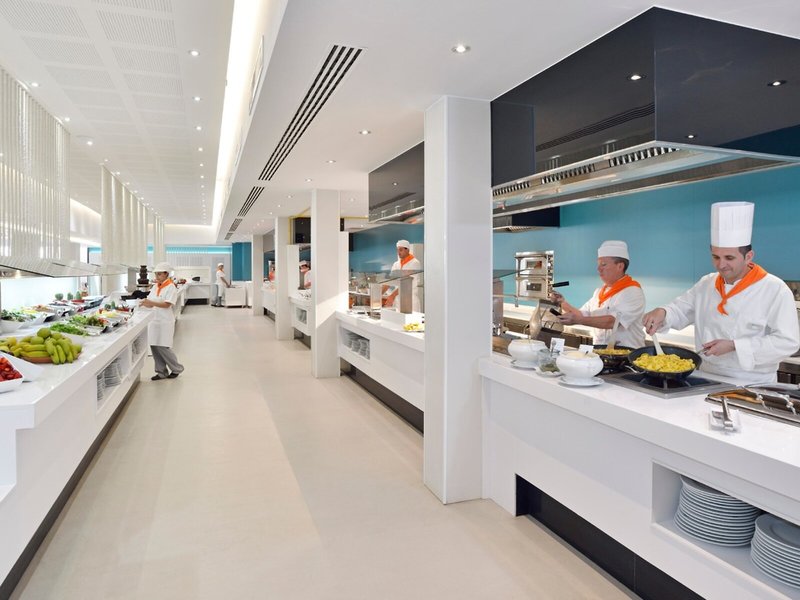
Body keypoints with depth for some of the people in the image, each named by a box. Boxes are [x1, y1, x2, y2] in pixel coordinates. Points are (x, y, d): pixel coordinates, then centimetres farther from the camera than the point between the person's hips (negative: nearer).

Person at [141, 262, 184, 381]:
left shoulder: (171, 287, -8)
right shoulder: (155, 287, 12)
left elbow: (167, 304, -18)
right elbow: (151, 304, 12)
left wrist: (151, 302, -25)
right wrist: (145, 303, -8)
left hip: (165, 322, -7)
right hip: (154, 320, 7)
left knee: (163, 347, -6)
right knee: (154, 346, 5)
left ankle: (177, 369, 12)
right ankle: (161, 372, 17)